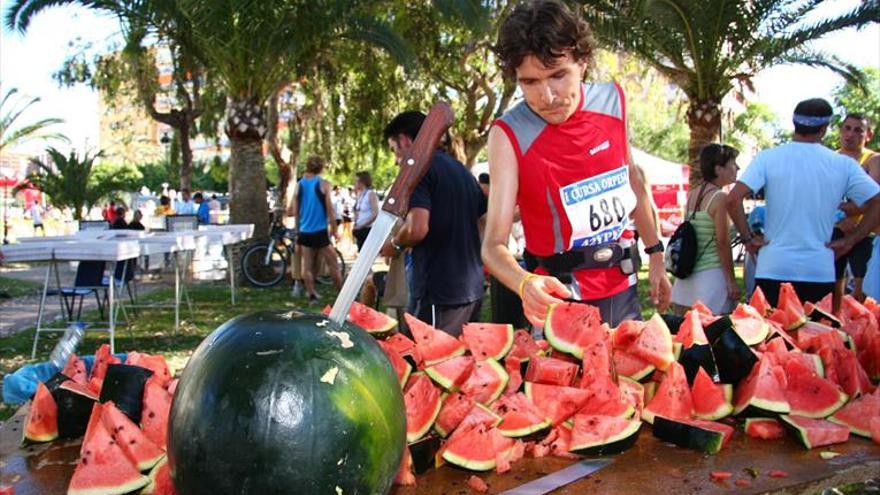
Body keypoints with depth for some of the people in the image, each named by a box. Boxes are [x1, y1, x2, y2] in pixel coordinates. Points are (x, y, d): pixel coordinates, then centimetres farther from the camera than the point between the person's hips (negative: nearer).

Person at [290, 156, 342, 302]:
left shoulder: (299, 185, 5)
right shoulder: (324, 184, -7)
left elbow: (294, 211, 7)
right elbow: (330, 209, -8)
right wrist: (334, 230, 1)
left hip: (305, 231, 4)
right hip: (320, 231, -4)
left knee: (308, 266, 8)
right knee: (332, 264, 4)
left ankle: (311, 295, 8)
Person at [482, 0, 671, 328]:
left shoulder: (612, 100, -5)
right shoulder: (509, 135, -19)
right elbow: (494, 244, -23)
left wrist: (655, 253, 14)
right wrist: (526, 283, -43)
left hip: (623, 291, 5)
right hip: (560, 299, -4)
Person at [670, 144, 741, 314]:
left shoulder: (692, 195, 10)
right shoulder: (720, 198, -10)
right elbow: (722, 243, -12)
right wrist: (732, 281, -8)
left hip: (686, 279, 7)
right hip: (711, 276, -7)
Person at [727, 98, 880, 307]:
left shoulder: (767, 158, -4)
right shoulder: (843, 165, 0)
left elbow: (733, 200, -14)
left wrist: (748, 237, -3)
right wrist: (849, 240, 6)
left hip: (773, 269, -1)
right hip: (820, 273, 1)